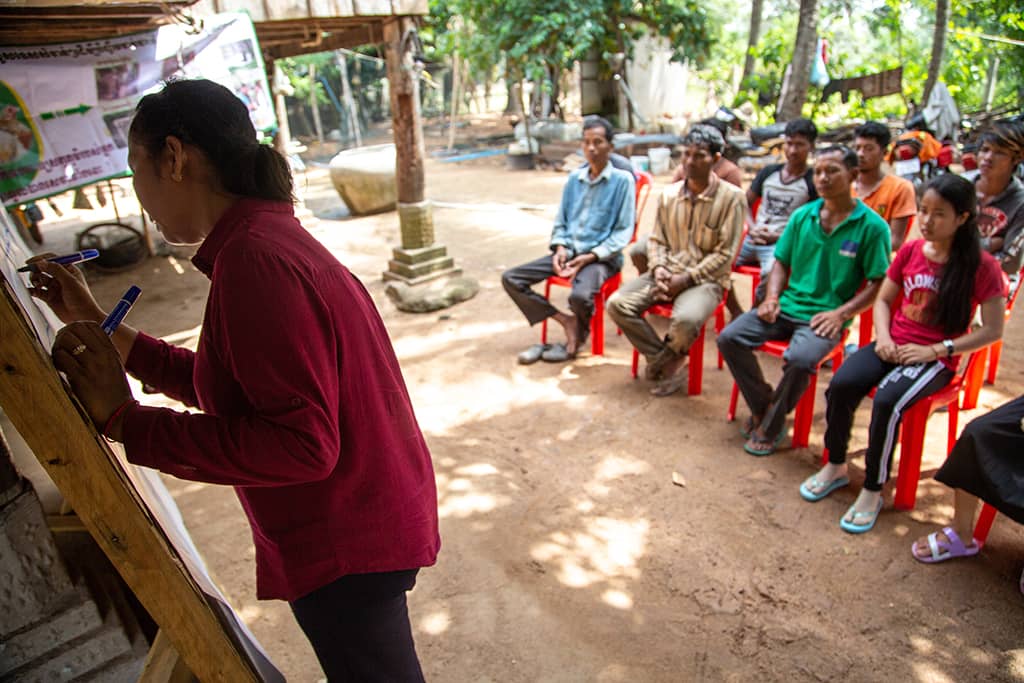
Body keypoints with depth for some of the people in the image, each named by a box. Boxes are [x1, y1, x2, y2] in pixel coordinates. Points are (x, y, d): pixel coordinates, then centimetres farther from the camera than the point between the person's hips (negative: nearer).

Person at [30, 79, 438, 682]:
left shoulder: (253, 259, -25)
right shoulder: (270, 236, 7)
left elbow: (300, 442, -30)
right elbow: (226, 386, 11)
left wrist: (125, 421, -25)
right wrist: (99, 325, 12)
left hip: (346, 547, -10)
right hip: (353, 525, 10)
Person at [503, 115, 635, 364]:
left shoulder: (622, 180, -4)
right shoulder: (574, 178, 12)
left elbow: (624, 230, -8)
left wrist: (590, 257, -17)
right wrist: (560, 248, -4)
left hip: (602, 257, -6)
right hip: (569, 252, 6)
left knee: (580, 296, -37)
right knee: (510, 279, -8)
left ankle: (578, 334, 0)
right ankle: (567, 322, -4)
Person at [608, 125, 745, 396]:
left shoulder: (731, 197, -7)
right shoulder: (669, 194, 8)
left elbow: (724, 254, -9)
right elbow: (657, 239, 13)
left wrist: (687, 278, -16)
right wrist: (659, 268, -8)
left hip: (706, 279, -5)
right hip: (667, 273, 5)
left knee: (686, 319, -37)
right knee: (617, 304, -16)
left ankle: (661, 361, -1)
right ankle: (670, 364, -7)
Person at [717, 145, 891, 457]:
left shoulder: (872, 226, -4)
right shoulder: (802, 216, 8)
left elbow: (877, 283, -4)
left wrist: (840, 314, -16)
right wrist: (772, 297, -2)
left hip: (826, 315, -4)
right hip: (787, 305, 5)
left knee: (799, 359, -33)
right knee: (729, 338, -14)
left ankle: (771, 426, -6)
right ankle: (762, 407, 6)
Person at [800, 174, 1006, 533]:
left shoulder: (981, 266, -6)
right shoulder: (910, 250, 6)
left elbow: (992, 330, -6)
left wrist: (936, 350, -15)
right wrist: (883, 336, -5)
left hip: (936, 358, -4)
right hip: (893, 345, 4)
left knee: (887, 401, -32)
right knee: (840, 385, -23)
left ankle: (872, 491, -12)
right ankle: (835, 466, 0)